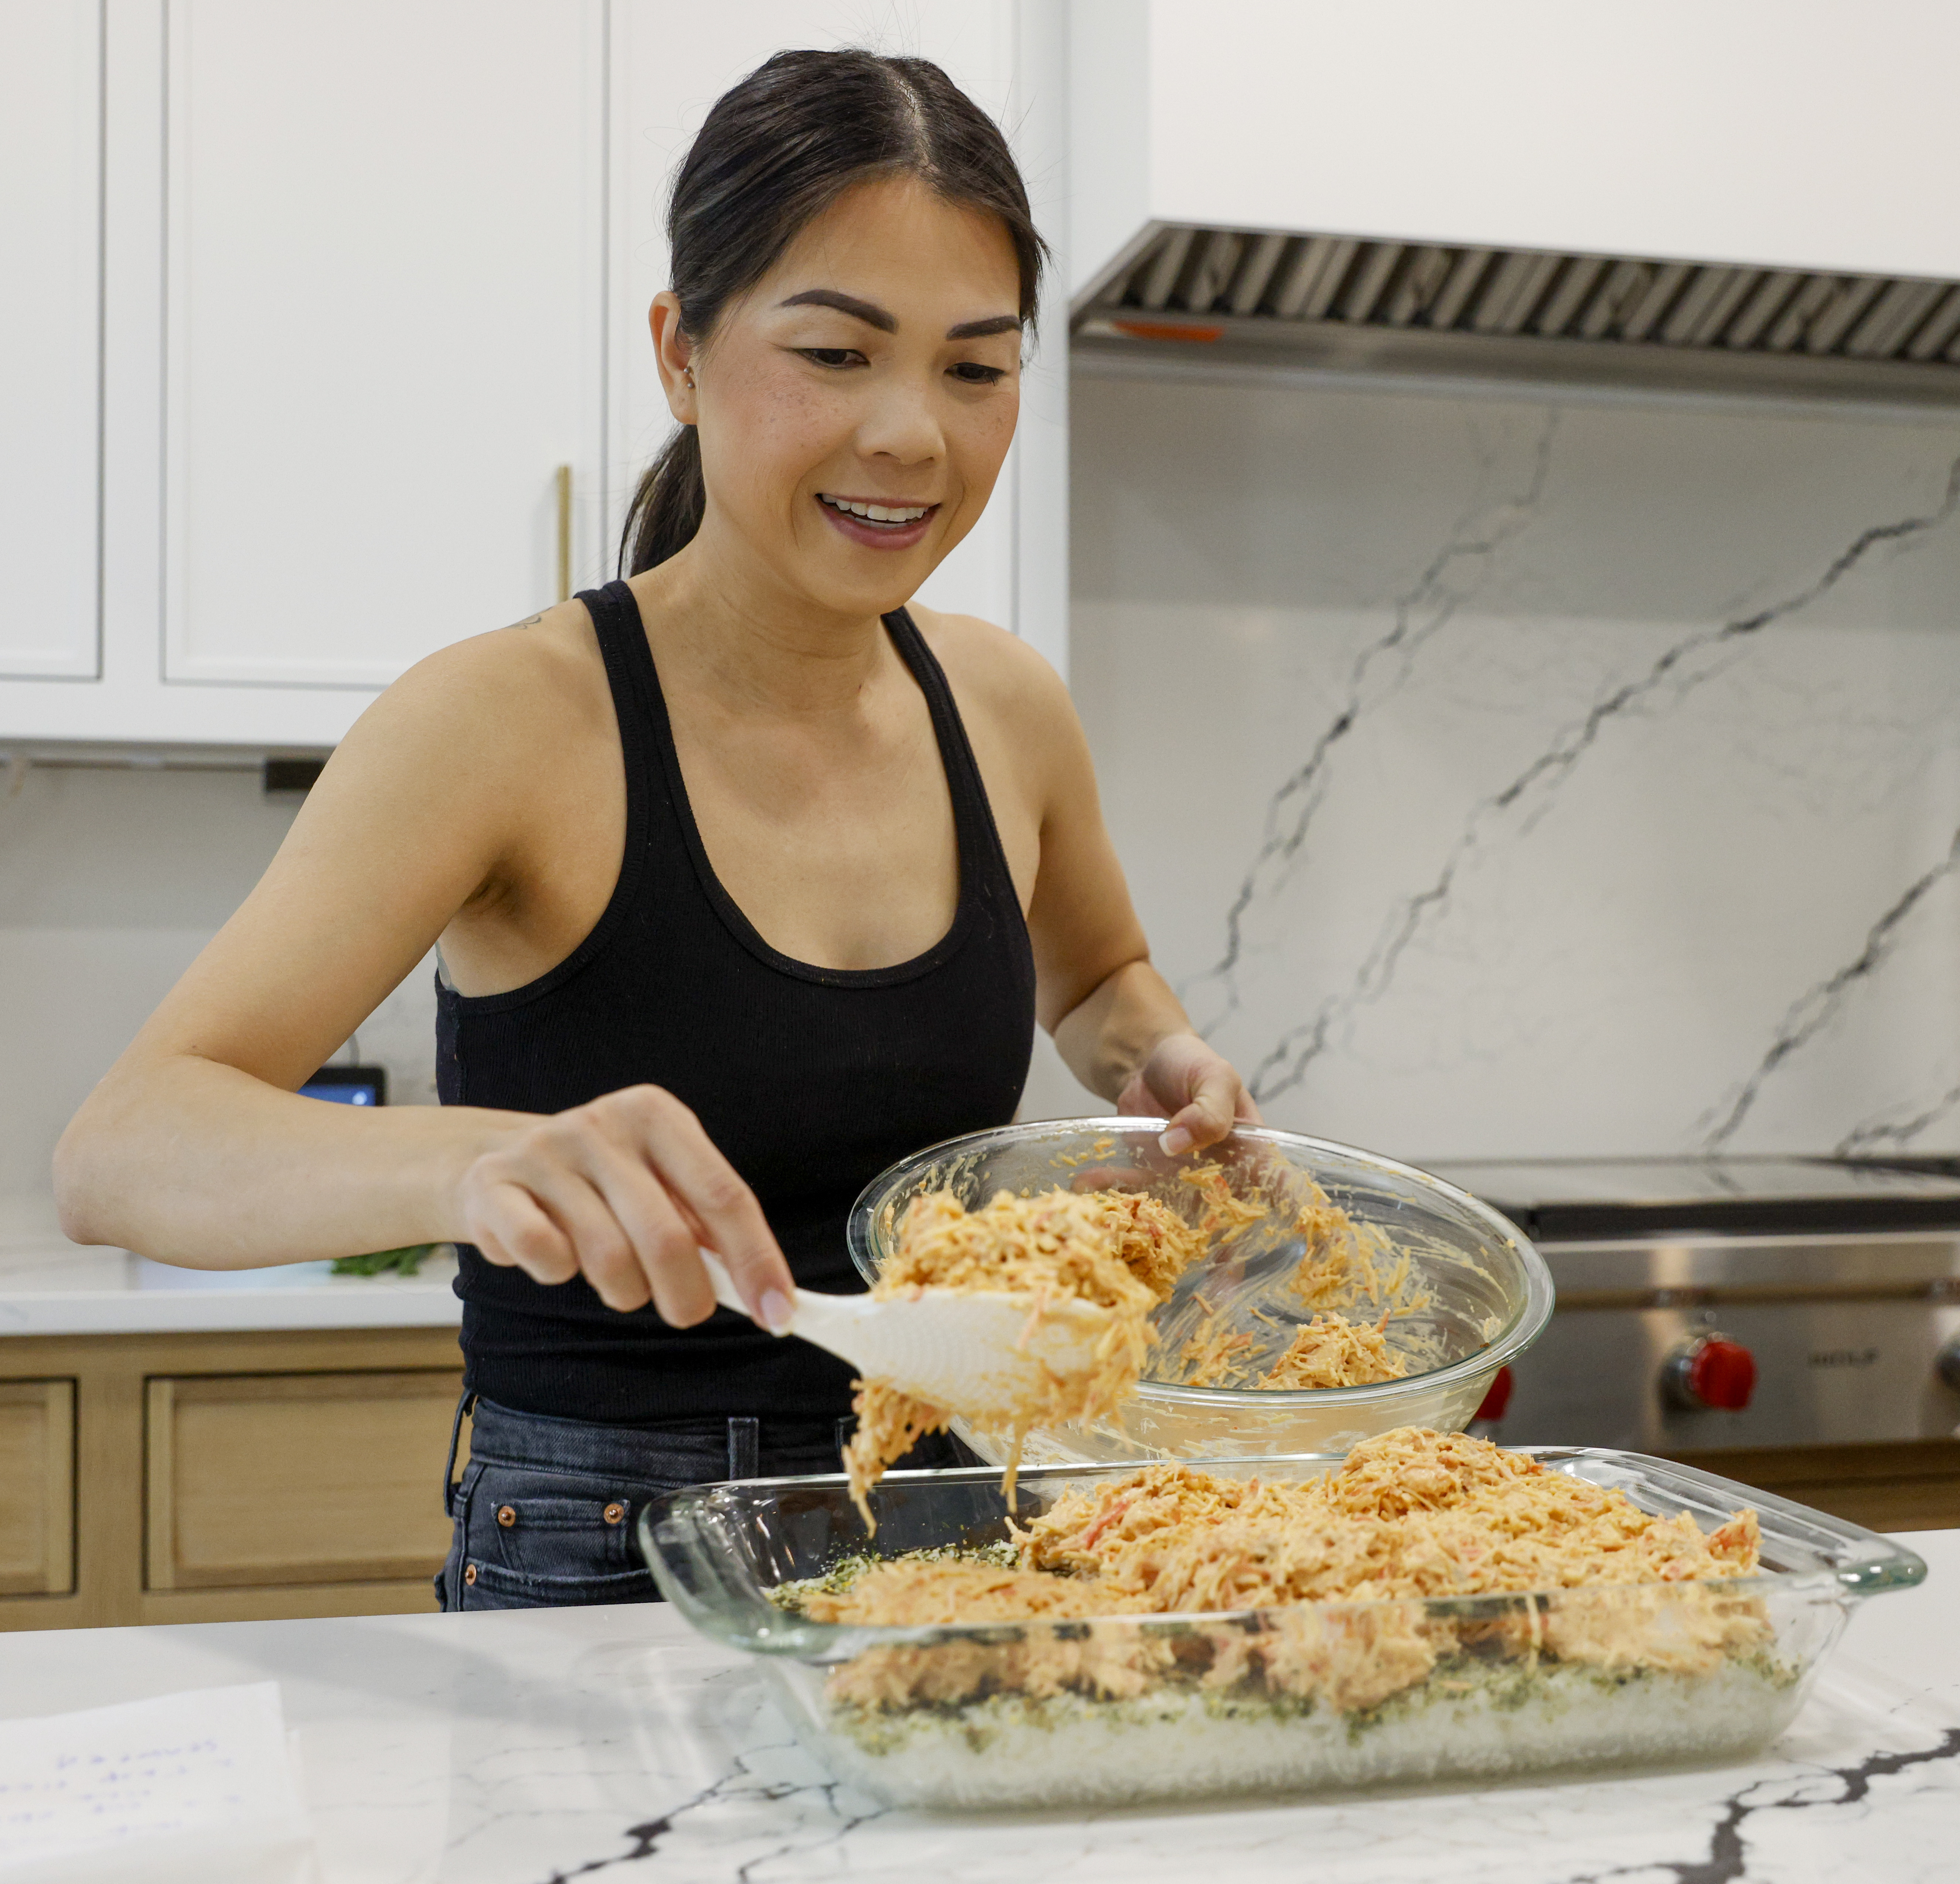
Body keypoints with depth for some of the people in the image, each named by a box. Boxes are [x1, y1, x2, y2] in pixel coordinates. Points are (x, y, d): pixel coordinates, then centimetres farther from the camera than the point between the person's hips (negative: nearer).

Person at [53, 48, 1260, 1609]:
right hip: (597, 1575, -4)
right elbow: (116, 1155, -23)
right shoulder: (515, 719, -13)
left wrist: (1160, 1064, 1)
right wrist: (478, 1160, -41)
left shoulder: (1005, 711, 1)